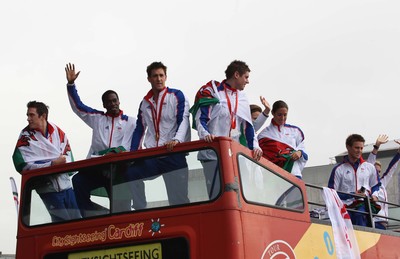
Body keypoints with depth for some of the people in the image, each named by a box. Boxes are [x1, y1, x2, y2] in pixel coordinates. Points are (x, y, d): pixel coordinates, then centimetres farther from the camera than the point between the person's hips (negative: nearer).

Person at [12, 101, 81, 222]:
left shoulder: (58, 132, 3)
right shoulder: (25, 137, -6)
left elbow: (68, 157, 6)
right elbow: (24, 166, -13)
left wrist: (62, 163, -18)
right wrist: (52, 164, -21)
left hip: (65, 184, 4)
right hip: (47, 188, -4)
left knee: (77, 220, 6)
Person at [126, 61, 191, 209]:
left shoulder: (177, 96, 7)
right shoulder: (145, 103, 20)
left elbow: (183, 120, -6)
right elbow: (139, 129, 19)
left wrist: (177, 140, -26)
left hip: (173, 153, -4)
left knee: (178, 196, -7)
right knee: (131, 173, -20)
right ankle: (139, 212, -14)